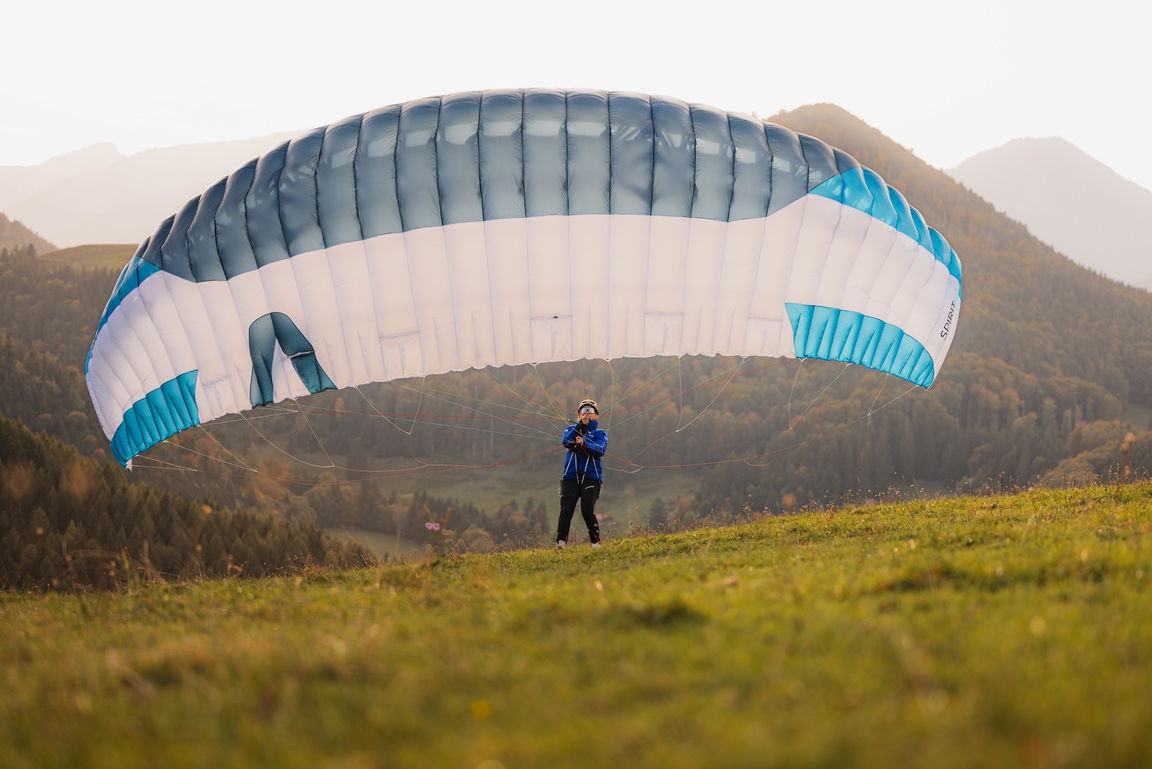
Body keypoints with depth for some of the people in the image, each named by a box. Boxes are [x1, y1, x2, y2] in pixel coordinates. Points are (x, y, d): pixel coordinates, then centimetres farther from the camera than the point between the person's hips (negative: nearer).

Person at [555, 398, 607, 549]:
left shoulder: (600, 433, 13)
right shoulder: (571, 429, 18)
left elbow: (601, 450, -8)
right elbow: (565, 442, -5)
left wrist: (584, 443, -25)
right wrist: (579, 425, -12)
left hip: (591, 476, -1)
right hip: (571, 476, 1)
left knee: (588, 511, -14)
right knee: (566, 509, -14)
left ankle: (595, 542, -1)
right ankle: (561, 542, -18)